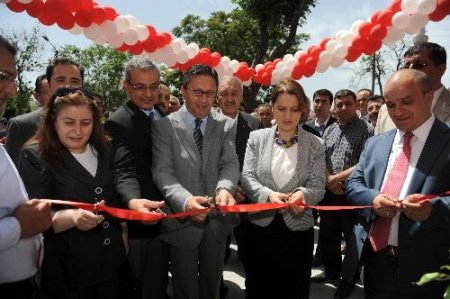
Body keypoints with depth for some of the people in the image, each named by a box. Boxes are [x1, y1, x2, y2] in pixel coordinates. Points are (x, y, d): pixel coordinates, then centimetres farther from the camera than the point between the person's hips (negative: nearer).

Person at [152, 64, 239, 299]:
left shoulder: (226, 125, 1)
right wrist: (185, 200, -34)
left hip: (217, 219, 3)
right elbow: (162, 171, -16)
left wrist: (224, 188, -31)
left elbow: (230, 164, -8)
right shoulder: (164, 125, -8)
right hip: (182, 220, -2)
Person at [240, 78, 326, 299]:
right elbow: (247, 177, -4)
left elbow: (318, 186, -4)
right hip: (260, 227, 0)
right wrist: (268, 194, -23)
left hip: (298, 230, 0)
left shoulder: (316, 145, -1)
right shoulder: (257, 138, 0)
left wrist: (302, 193, -27)